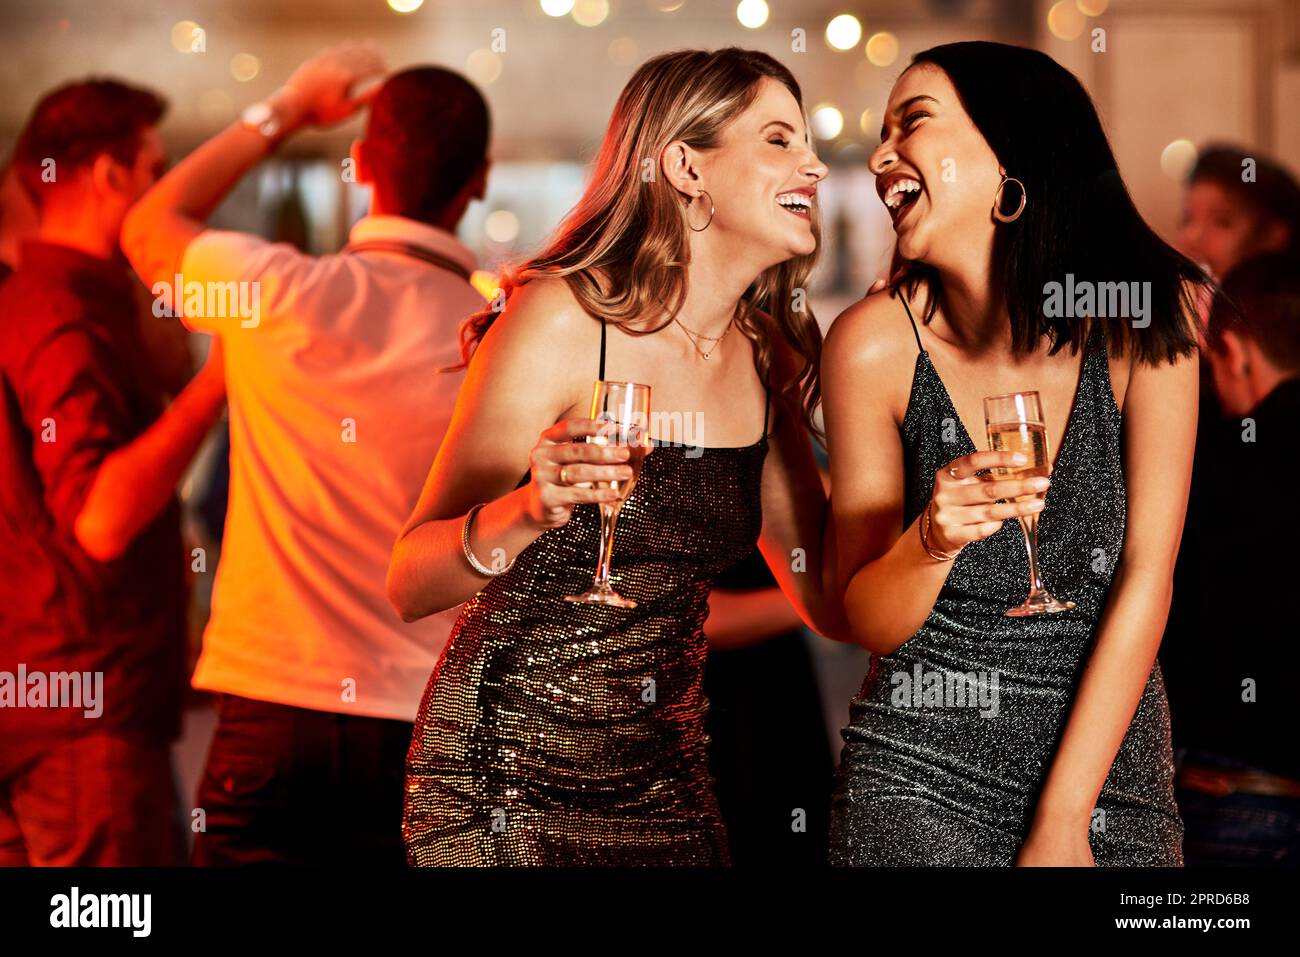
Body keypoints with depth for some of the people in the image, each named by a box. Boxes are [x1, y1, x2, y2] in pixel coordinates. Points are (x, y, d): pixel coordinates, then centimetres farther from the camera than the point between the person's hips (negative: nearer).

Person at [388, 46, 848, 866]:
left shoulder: (766, 363, 4)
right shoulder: (563, 318, -14)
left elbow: (831, 600, 7)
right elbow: (409, 585, -15)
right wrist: (526, 511, -34)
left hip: (669, 787, 6)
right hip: (506, 788, -6)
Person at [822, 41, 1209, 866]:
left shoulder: (1150, 314, -11)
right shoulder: (876, 343, -12)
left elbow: (1147, 575, -11)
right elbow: (869, 625, -6)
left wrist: (1061, 821, -14)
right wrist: (931, 544, -28)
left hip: (1110, 759, 1)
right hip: (921, 776, -1)